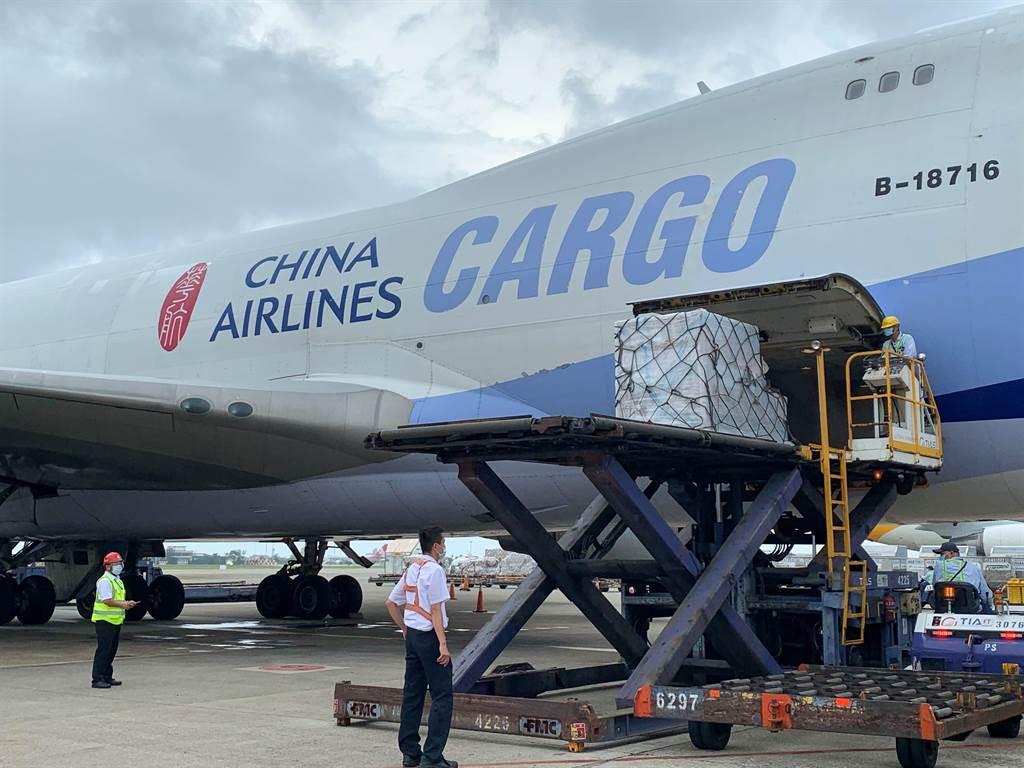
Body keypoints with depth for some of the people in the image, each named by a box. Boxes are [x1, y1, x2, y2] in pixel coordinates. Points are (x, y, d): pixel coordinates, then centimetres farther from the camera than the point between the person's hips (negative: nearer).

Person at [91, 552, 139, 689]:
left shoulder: (117, 580, 18)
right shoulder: (104, 581, -14)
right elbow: (107, 600, -23)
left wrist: (127, 603, 6)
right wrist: (123, 604, -20)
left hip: (115, 620, 10)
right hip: (105, 621, -10)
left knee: (112, 650, 13)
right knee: (103, 650, -9)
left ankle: (107, 677, 21)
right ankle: (97, 679, -6)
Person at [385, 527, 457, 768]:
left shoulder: (411, 570, 13)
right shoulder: (434, 570, -12)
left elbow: (390, 603, 18)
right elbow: (435, 610, -16)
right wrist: (443, 644, -17)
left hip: (412, 636, 9)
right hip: (429, 636, -9)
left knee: (412, 694, 11)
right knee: (442, 696, -4)